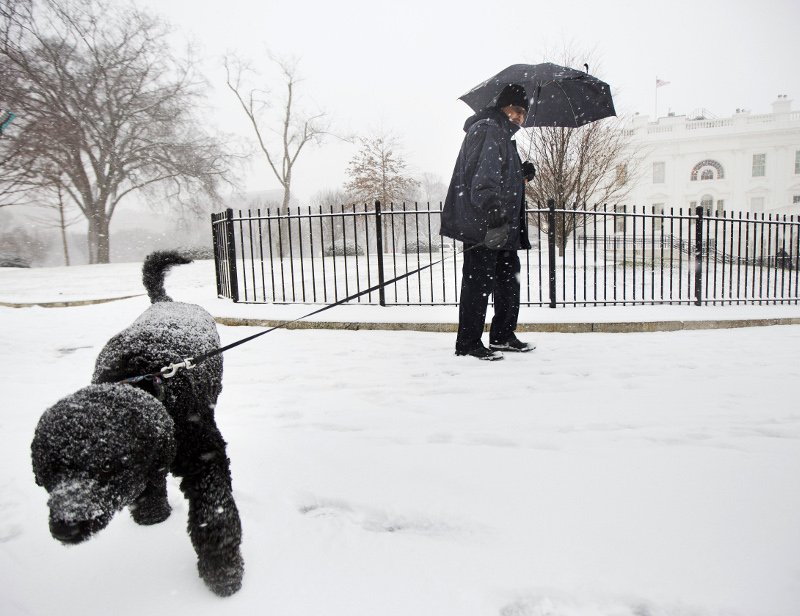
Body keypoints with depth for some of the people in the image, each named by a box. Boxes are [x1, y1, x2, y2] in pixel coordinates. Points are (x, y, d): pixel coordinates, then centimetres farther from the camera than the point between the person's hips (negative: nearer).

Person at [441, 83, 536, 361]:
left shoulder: (504, 135, 23)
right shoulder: (487, 130, -9)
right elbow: (483, 177, -23)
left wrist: (523, 174, 11)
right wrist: (492, 209, -34)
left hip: (502, 226, 11)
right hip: (482, 225, -11)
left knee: (509, 280, 15)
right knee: (479, 283, -6)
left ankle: (503, 336, 27)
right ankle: (468, 343, 3)